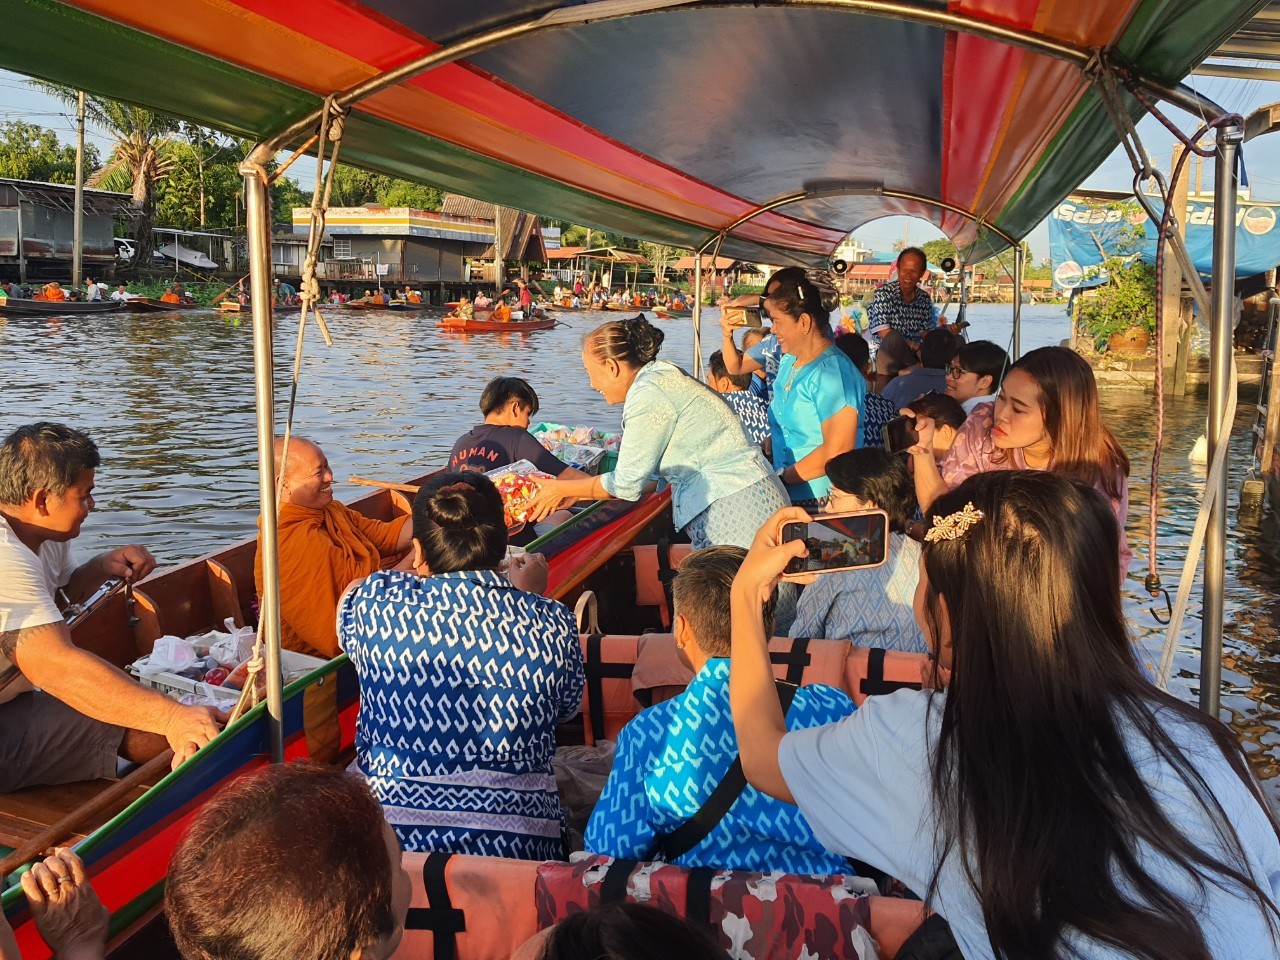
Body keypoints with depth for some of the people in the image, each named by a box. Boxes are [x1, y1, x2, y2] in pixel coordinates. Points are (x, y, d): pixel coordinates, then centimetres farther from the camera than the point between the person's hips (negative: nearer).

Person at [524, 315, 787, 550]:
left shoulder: (648, 394, -14)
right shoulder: (661, 374, 16)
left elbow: (626, 485, -8)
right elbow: (641, 469, 20)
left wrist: (561, 489, 6)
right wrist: (572, 493, 23)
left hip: (733, 506, -10)